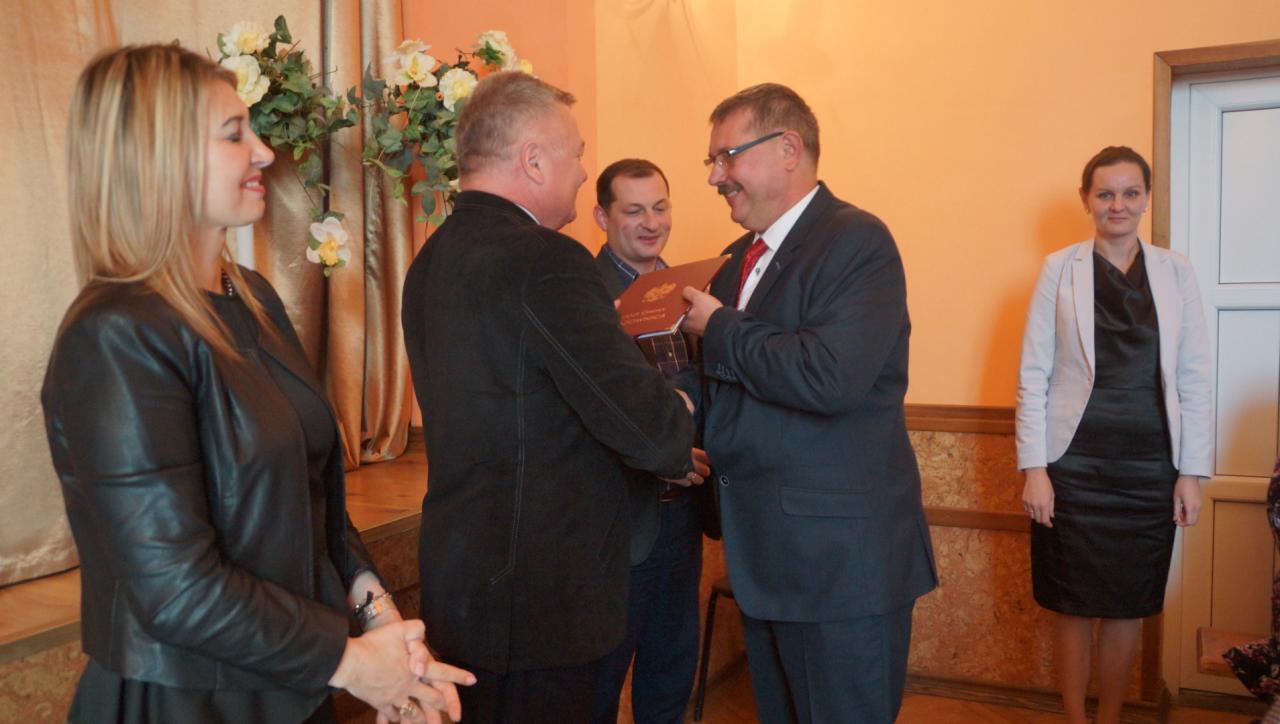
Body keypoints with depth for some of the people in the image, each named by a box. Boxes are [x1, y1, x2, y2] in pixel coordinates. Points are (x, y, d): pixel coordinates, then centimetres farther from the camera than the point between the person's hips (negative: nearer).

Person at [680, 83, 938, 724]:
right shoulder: (743, 257, 13)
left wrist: (718, 328, -15)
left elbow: (827, 377, -28)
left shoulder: (858, 242, -13)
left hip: (841, 557, -8)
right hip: (763, 553, 8)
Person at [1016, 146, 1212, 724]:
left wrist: (1191, 472, 0)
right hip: (1074, 464, -2)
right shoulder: (1060, 269, 0)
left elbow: (1194, 379, 5)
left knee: (1128, 604, 11)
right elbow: (1033, 374, -2)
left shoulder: (1174, 271, 6)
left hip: (1149, 467, 2)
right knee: (1073, 603, 7)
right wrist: (1034, 468, -8)